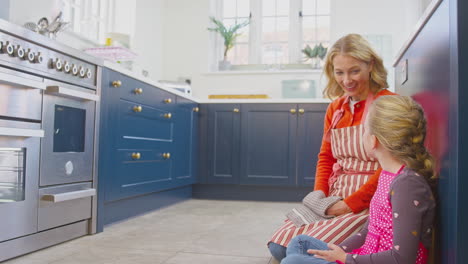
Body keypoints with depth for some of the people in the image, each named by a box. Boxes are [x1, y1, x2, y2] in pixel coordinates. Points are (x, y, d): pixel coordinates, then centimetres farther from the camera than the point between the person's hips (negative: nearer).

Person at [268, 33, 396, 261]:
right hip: (334, 200, 6)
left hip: (368, 202, -6)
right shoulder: (335, 108, 13)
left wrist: (351, 203, -15)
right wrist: (319, 193, 0)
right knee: (279, 246, -9)